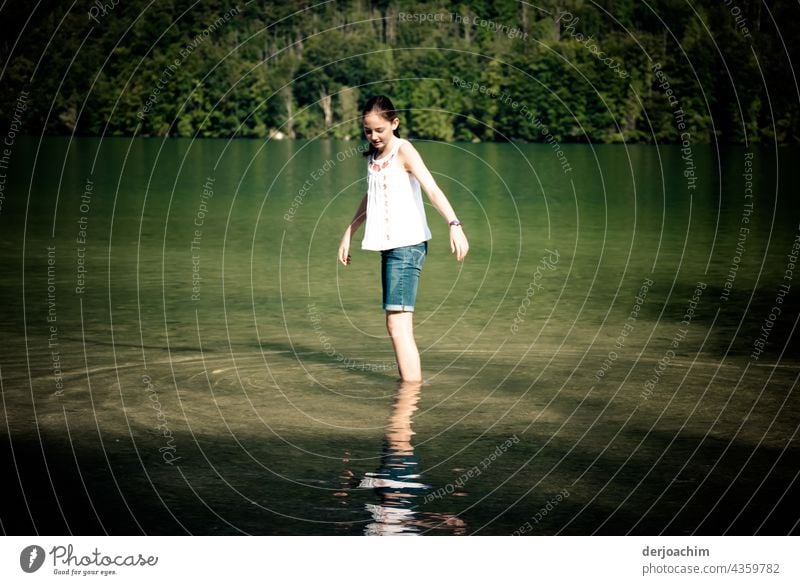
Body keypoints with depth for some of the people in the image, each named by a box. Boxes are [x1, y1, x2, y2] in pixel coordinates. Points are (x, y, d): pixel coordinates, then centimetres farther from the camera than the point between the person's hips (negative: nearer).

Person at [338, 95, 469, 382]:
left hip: (408, 245, -9)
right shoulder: (375, 156, 14)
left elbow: (432, 189, -23)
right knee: (395, 324, 13)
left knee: (399, 324, -16)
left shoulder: (404, 151, -9)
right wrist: (348, 233, 33)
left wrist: (454, 225, -37)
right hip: (388, 246, 9)